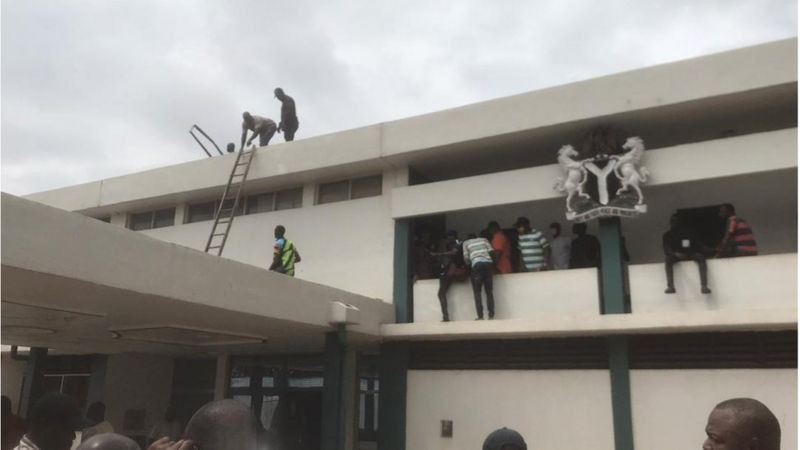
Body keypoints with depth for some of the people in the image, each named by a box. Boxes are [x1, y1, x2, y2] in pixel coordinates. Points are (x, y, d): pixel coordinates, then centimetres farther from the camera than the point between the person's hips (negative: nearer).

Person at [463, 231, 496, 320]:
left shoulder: (466, 242, 20)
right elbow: (491, 252, 13)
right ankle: (491, 315, 5)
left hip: (477, 264, -2)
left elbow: (466, 258, 11)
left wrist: (469, 264, 29)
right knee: (489, 290, 9)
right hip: (488, 263, 3)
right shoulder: (484, 239, 25)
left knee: (477, 291, 4)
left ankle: (480, 316, -4)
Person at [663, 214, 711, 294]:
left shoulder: (689, 232, 12)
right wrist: (675, 253, -25)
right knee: (667, 259, -33)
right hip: (676, 255, 0)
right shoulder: (667, 235, 11)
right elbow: (666, 249, -5)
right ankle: (670, 287, -44)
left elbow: (698, 245, 5)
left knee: (701, 257, -32)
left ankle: (704, 286, -42)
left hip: (690, 254, 0)